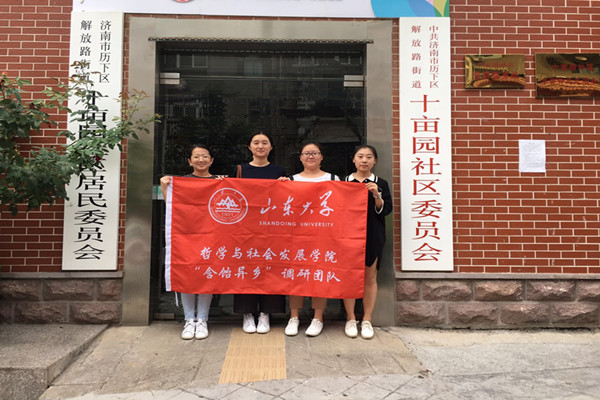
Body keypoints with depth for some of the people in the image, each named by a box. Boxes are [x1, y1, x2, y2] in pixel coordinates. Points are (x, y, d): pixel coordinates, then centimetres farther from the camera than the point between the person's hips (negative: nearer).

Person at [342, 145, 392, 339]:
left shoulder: (381, 184, 6)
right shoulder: (344, 182, 7)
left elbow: (385, 210, -1)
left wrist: (376, 195, -16)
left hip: (373, 235, 0)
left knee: (370, 277, 5)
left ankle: (367, 320, 16)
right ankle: (350, 319, 16)